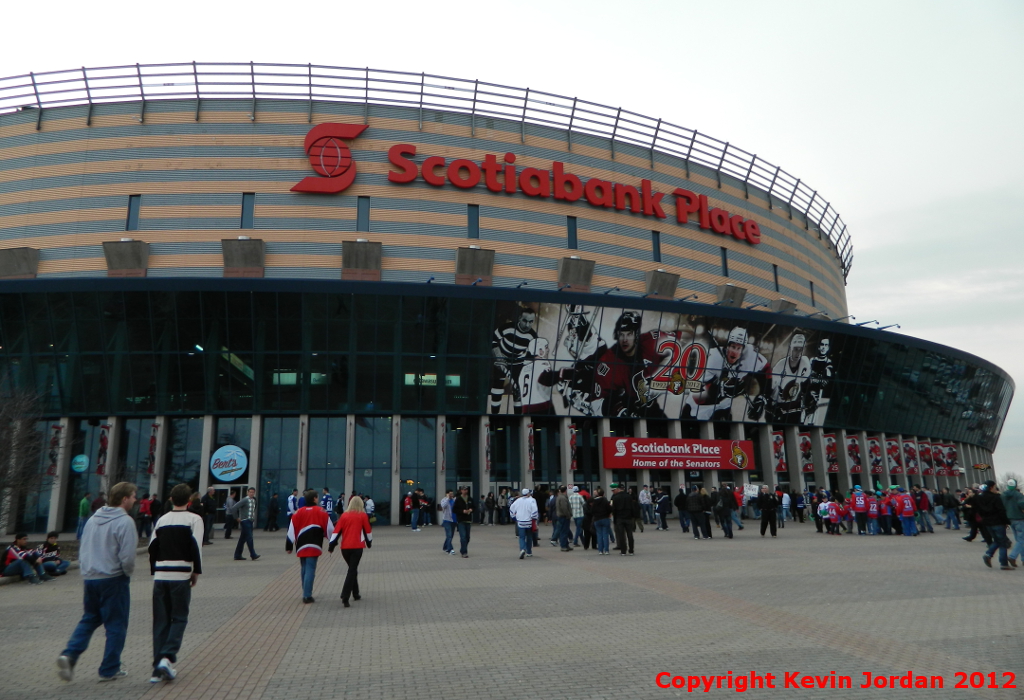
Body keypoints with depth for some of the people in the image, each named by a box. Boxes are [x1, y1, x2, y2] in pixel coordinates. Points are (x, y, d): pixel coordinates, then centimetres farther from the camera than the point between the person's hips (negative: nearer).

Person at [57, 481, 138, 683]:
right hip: (114, 579, -7)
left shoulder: (93, 519, 9)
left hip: (89, 578, 7)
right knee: (116, 625, 5)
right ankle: (110, 670, 12)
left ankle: (69, 654, 1)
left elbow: (82, 551, 15)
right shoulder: (125, 522, -15)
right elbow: (128, 557, -20)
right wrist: (129, 572, -2)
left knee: (89, 619, 21)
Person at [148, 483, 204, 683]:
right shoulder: (194, 519, -2)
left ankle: (158, 668, 8)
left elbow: (152, 547, 12)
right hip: (181, 575, -4)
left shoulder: (162, 520, 13)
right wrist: (196, 572, -2)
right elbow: (196, 546, -11)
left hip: (160, 575, 4)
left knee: (160, 621, 9)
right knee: (179, 618, 6)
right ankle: (167, 657, -12)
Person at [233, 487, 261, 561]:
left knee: (243, 538, 11)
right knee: (249, 537, -10)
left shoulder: (254, 500, 12)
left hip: (250, 521, 8)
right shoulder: (245, 500, -11)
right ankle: (253, 555, -11)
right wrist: (237, 518, -11)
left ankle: (237, 556, 17)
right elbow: (235, 508, -15)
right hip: (245, 521, -8)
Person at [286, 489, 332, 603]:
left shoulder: (298, 512, 7)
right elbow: (329, 528, -1)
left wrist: (288, 546, 8)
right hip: (313, 547, -4)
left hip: (301, 547, 4)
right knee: (310, 570, -2)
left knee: (304, 569, 17)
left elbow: (292, 530, 4)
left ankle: (306, 593, 26)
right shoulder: (321, 511, -3)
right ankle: (307, 596, -5)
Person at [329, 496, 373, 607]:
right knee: (352, 570, -5)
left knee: (352, 569, 21)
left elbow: (337, 531, 2)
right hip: (357, 547, -4)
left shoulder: (344, 515, 8)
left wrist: (331, 546, 3)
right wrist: (369, 543, 22)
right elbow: (368, 530, 6)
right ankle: (345, 597, -19)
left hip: (345, 547, 4)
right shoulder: (362, 515, 2)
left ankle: (355, 594, 28)